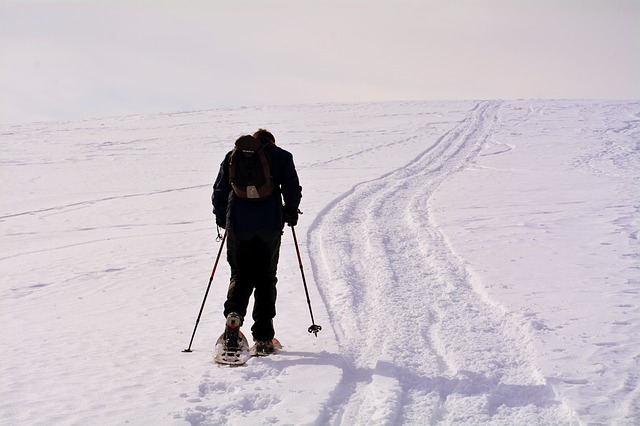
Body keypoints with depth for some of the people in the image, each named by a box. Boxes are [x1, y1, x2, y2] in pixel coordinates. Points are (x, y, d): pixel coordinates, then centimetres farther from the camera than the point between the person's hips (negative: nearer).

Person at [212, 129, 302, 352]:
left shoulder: (233, 156, 15)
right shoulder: (281, 156, 11)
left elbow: (219, 191, 12)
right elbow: (293, 189, 1)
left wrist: (222, 218, 24)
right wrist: (291, 212, 17)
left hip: (238, 225, 1)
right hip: (270, 225, -1)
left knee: (241, 275, 12)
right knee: (266, 278, 8)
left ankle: (234, 312, -19)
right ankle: (263, 338, 6)